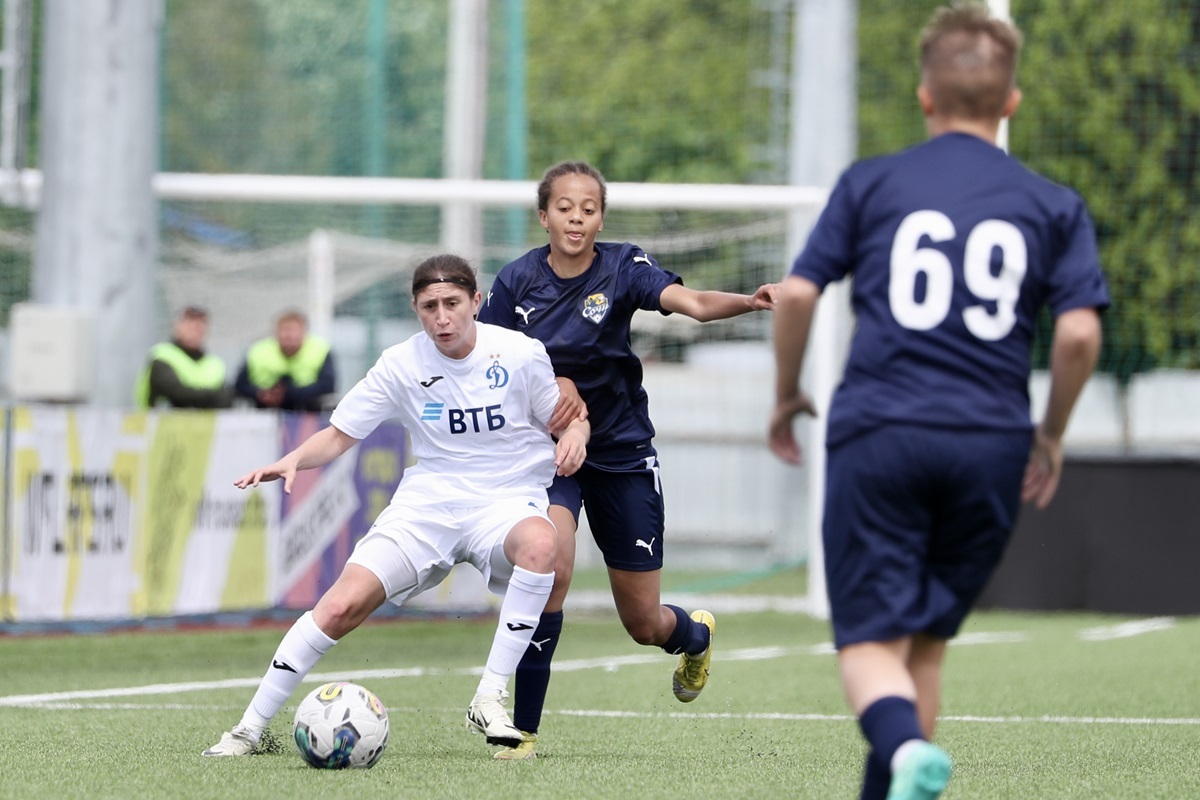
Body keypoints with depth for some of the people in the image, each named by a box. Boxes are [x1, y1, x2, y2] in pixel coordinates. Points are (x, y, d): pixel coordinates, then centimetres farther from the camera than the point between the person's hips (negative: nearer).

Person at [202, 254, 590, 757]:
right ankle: (250, 729, -2)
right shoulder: (402, 364, -2)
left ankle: (489, 701, -32)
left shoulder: (520, 354, -6)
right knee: (341, 606, -16)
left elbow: (569, 418, 5)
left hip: (507, 499, -2)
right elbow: (339, 434, 3)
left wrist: (575, 434, -19)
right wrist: (294, 460, -17)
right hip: (427, 502, 2)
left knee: (539, 543, -40)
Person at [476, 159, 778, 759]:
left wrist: (747, 301, -49)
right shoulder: (518, 281, -8)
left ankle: (695, 635, 47)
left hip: (622, 451, 0)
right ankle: (522, 728, -20)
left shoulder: (623, 267, -11)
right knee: (553, 567, -30)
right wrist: (551, 384, -17)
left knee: (644, 624, 7)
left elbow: (692, 303, -29)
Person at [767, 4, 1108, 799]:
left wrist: (787, 396, 17)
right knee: (927, 640, 16)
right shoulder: (1054, 206, 10)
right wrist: (1051, 435, 14)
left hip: (878, 434, -2)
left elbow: (797, 292, 1)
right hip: (992, 445, 2)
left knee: (869, 641, -3)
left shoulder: (872, 183, 8)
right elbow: (1080, 331, -1)